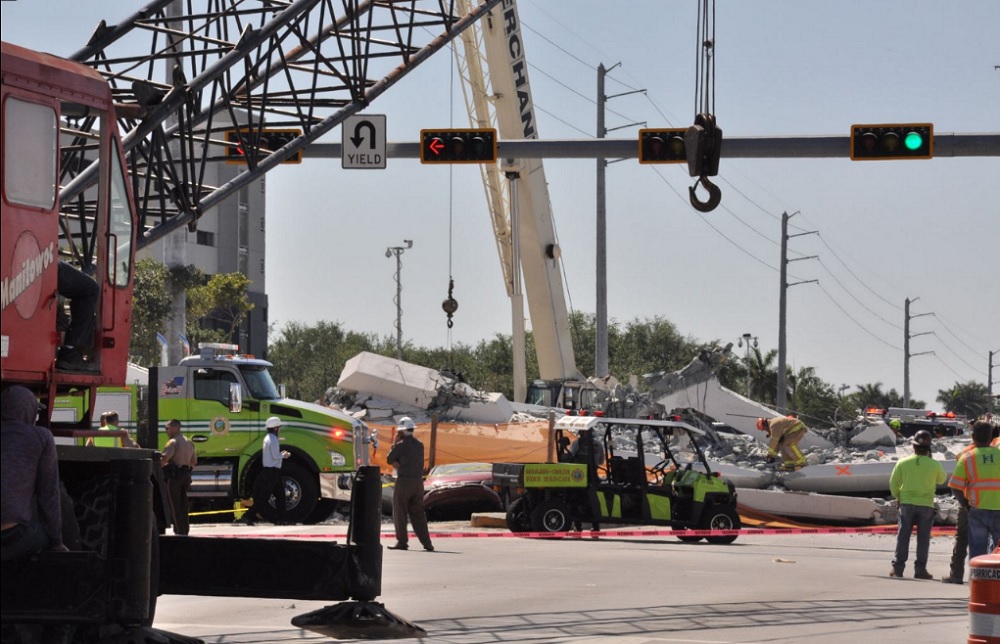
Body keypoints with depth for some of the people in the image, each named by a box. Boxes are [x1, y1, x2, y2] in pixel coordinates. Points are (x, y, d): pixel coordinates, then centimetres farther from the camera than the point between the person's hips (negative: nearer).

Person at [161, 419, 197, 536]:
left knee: (175, 505, -3)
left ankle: (179, 531, -4)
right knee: (183, 505, 14)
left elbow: (165, 458, -26)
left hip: (174, 475, -8)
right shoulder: (188, 442, 15)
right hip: (186, 475, 8)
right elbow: (194, 461, 23)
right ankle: (185, 529, 17)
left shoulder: (173, 442, -14)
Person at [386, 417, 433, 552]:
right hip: (418, 481, 6)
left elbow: (389, 460, -1)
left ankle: (402, 542, 2)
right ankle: (426, 542, 4)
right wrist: (399, 464, 5)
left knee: (400, 513, 3)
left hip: (403, 481, -6)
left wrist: (395, 443, 5)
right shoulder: (419, 445, 11)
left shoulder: (401, 445, -11)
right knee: (418, 513, 9)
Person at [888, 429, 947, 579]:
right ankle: (920, 569, 4)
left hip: (907, 503, 1)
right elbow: (942, 479, 11)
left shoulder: (903, 463, -7)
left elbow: (894, 483, 2)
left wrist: (897, 497, 20)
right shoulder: (934, 465, -9)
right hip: (926, 505, -1)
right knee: (923, 538, 6)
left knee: (903, 536, 7)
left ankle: (898, 567, 4)